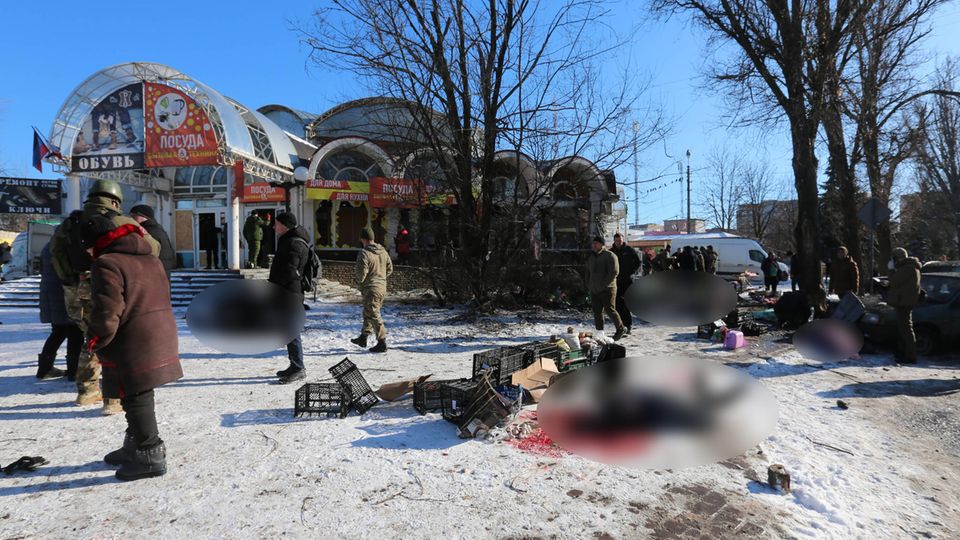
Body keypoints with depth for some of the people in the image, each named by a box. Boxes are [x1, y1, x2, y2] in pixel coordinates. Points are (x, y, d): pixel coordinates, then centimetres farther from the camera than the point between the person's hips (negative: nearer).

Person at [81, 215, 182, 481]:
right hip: (160, 336, 9)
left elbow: (107, 312, -20)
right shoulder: (151, 259, 14)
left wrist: (96, 341, -5)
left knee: (136, 399, 0)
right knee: (140, 397, 20)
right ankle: (135, 447, 34)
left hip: (132, 344, -9)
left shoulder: (106, 264, -14)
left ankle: (150, 456, 8)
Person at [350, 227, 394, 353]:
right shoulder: (383, 251, 6)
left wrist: (359, 284, 0)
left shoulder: (364, 253, -18)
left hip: (370, 289, -8)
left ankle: (382, 343, 2)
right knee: (368, 313, 22)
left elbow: (361, 273, -20)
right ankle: (363, 337, 33)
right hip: (382, 287, 8)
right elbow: (390, 269, 13)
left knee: (374, 315, 0)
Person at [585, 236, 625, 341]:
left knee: (609, 310, -6)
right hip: (594, 290, 7)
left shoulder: (609, 256, -8)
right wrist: (588, 284, 12)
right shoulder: (591, 256, 15)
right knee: (597, 312, 6)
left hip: (607, 289, -7)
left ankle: (621, 328, 13)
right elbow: (588, 272, 25)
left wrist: (604, 284, -18)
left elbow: (614, 272, -16)